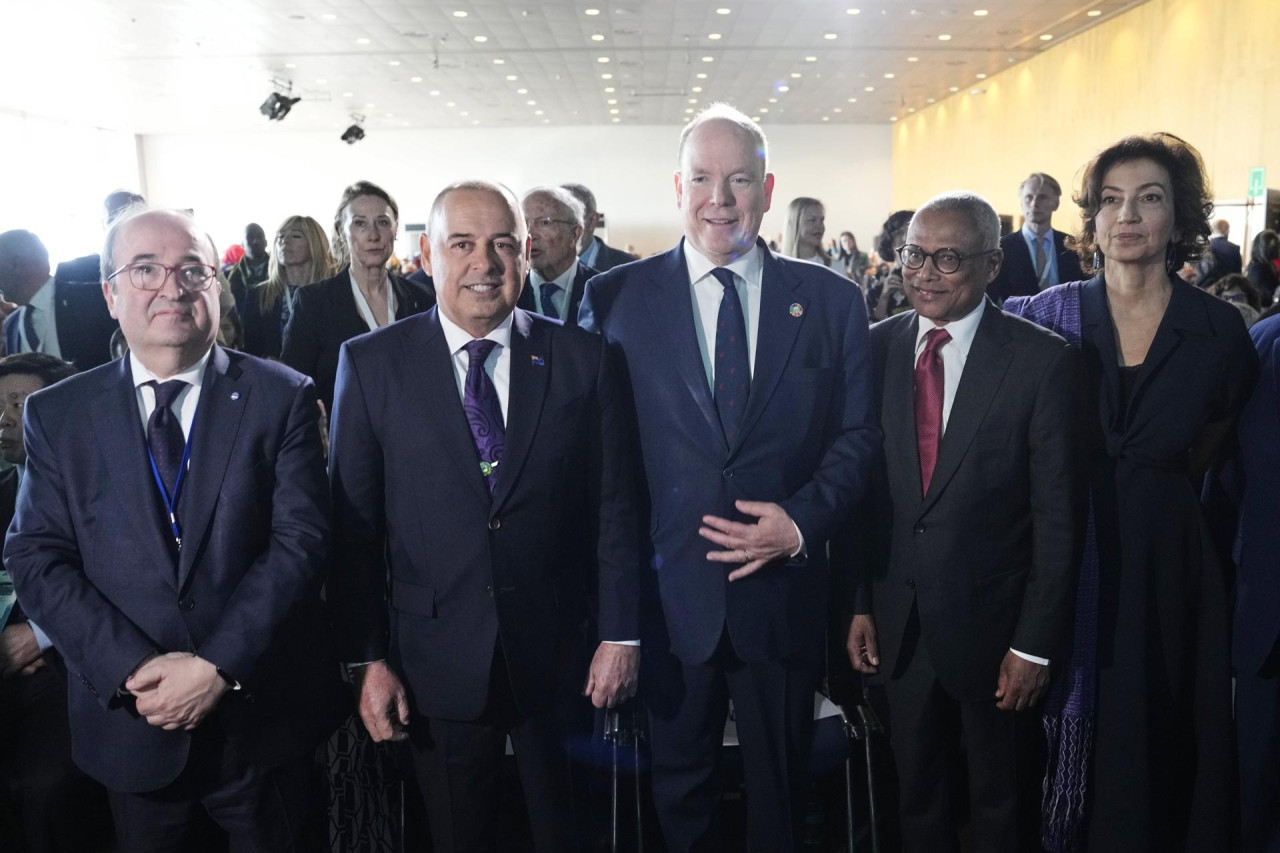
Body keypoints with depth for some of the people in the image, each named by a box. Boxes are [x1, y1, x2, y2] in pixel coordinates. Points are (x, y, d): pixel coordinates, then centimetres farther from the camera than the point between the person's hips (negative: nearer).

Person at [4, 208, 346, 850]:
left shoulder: (281, 398, -5)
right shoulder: (56, 414, 1)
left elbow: (301, 541, -10)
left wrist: (220, 665, -18)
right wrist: (133, 671, -16)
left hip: (261, 718, -1)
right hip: (130, 721, 2)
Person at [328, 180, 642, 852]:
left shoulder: (585, 360, -3)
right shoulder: (371, 364, -3)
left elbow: (615, 507, -1)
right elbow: (353, 524, -2)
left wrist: (620, 635, -3)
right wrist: (367, 659, -4)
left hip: (559, 657, 0)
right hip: (438, 664, 0)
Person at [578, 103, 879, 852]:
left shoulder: (831, 300, 1)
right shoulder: (615, 298, -3)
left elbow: (858, 434, 3)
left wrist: (801, 521, -14)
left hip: (784, 590, 1)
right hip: (668, 593, -1)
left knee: (782, 792, 21)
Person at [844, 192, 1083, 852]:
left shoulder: (1042, 360, -12)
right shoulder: (878, 347, -2)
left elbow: (1058, 516, -11)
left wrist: (1036, 642, -11)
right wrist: (859, 602, 1)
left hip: (993, 624, -3)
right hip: (899, 623, 3)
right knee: (915, 796, 21)